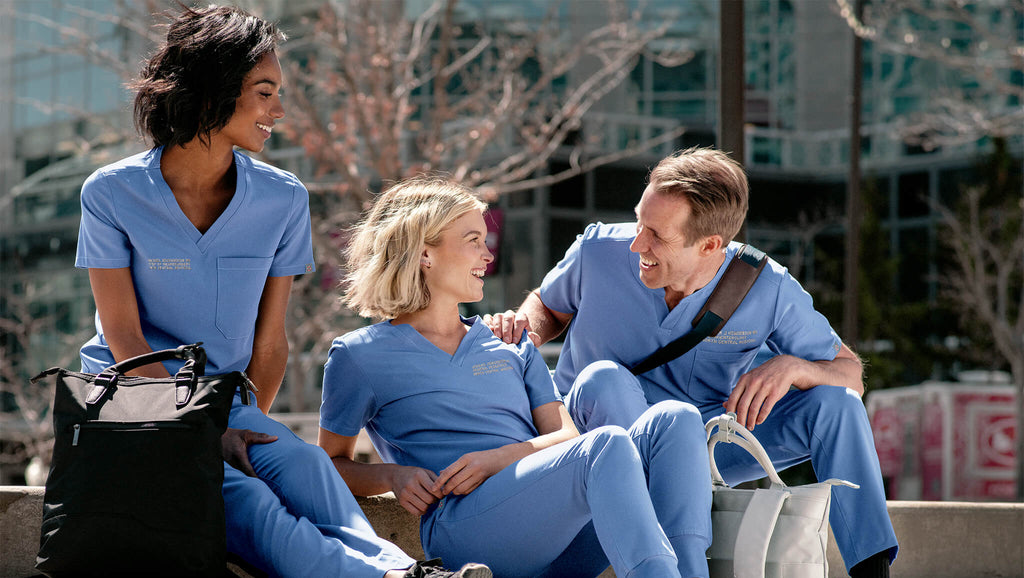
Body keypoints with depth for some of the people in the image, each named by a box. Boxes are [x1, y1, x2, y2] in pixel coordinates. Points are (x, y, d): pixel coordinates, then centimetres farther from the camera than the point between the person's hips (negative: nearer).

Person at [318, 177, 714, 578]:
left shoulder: (510, 347, 28)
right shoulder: (359, 356, 15)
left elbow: (565, 436, 17)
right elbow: (332, 464, 19)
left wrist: (496, 459, -4)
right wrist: (392, 476, -4)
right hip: (466, 523, -6)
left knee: (674, 419, -20)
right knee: (607, 444, -33)